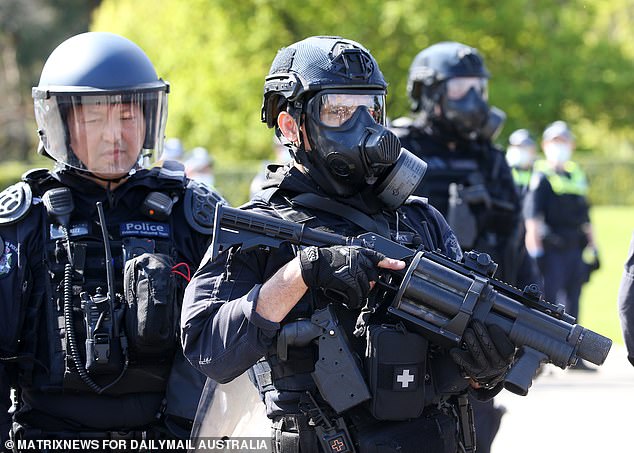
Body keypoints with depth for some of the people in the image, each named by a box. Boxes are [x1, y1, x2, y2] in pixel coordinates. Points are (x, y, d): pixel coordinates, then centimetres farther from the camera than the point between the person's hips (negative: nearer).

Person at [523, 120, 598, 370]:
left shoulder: (577, 176, 17)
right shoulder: (541, 176, -4)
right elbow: (532, 215, -12)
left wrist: (592, 246, 20)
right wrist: (535, 248, -19)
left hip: (574, 249, 7)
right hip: (552, 250, -7)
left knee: (572, 303, 10)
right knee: (549, 301, -9)